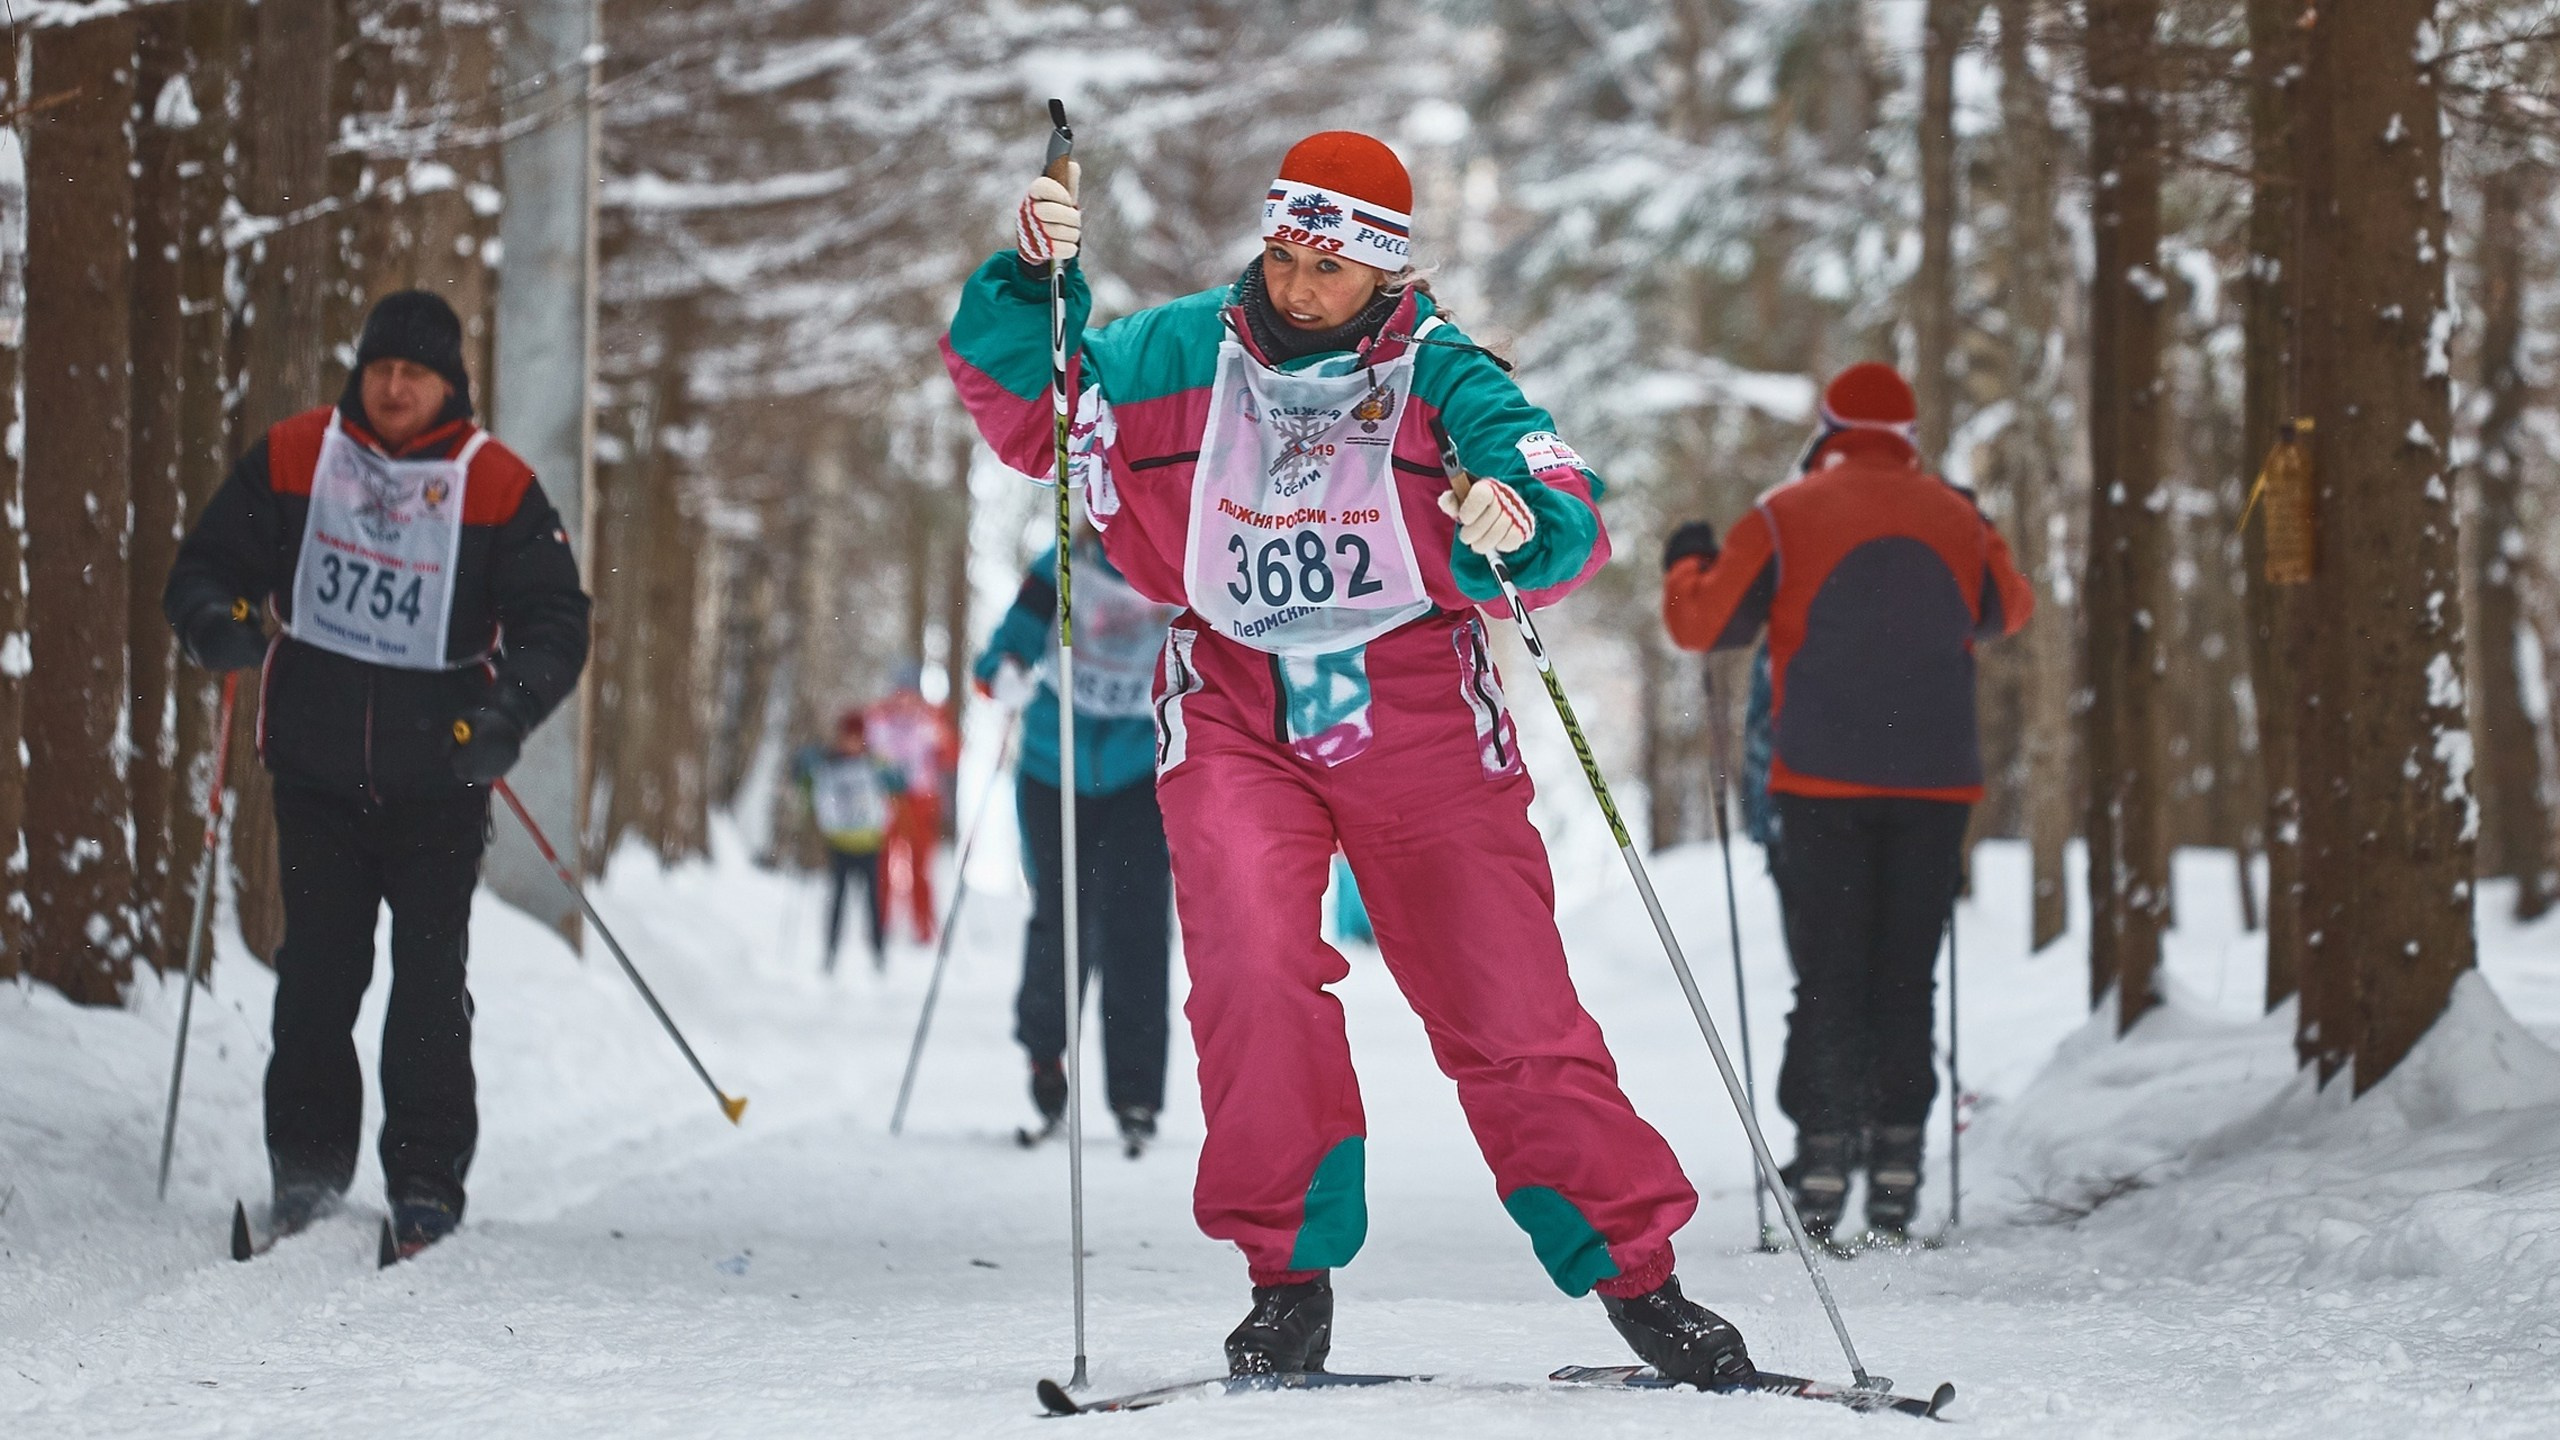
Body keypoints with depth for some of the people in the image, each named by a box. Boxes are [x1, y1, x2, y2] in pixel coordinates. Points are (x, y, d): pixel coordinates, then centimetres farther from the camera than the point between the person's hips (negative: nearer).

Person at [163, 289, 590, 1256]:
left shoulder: (498, 488, -2)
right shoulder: (292, 459, 3)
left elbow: (555, 621, 0)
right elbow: (206, 564, 10)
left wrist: (511, 710, -17)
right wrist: (215, 620, -13)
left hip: (440, 777, -1)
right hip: (316, 768, 1)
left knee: (429, 980, -1)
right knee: (317, 973, 2)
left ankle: (427, 1187, 6)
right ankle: (307, 1168, 12)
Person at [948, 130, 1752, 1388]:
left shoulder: (1439, 374, -6)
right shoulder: (1180, 355, 0)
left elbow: (1565, 517, -15)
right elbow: (1028, 407, 5)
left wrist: (1516, 526, -39)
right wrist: (1032, 282, -12)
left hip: (1418, 723, -1)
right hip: (1236, 722, 1)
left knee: (1510, 1011, -3)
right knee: (1253, 972, -21)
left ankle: (1633, 1270, 8)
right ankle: (1292, 1272, -9)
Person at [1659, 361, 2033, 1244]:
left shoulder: (1787, 518, -2)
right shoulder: (1955, 519, 8)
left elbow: (1703, 622, 1)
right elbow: (2008, 612, 26)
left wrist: (1686, 565, 21)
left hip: (1824, 782, -2)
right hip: (1933, 782, 2)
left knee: (1828, 979, 1)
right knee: (1906, 979, 7)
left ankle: (1824, 1152, -7)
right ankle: (1896, 1162, 1)